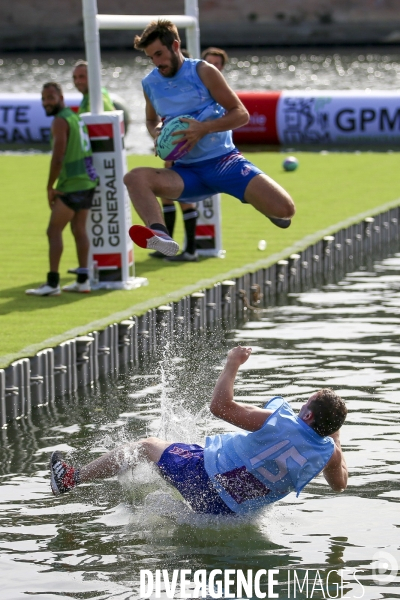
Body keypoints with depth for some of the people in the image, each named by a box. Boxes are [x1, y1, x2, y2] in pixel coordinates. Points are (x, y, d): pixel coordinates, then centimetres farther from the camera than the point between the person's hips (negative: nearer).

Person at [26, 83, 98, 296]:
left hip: (73, 185, -9)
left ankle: (52, 283, -9)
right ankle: (83, 281, 15)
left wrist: (50, 187, -10)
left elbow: (58, 158, -19)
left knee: (54, 230, -6)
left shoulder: (60, 121, -12)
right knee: (79, 229, 14)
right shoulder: (75, 117, 16)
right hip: (88, 182, 9)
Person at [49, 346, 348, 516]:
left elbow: (220, 405, -25)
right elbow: (340, 484, 8)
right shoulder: (329, 453, -16)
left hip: (206, 476, -5)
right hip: (236, 508, 5)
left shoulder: (279, 424, -30)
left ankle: (72, 479, 24)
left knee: (148, 445, 15)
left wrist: (233, 364, -13)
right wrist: (336, 438, 15)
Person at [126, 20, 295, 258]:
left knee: (285, 209, -19)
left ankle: (268, 206, 21)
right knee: (134, 177, -27)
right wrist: (156, 132, 0)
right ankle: (160, 235, -52)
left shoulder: (203, 71, -7)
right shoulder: (150, 83, 6)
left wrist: (204, 128, -22)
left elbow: (241, 114, -7)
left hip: (224, 160, -3)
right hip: (187, 171, 3)